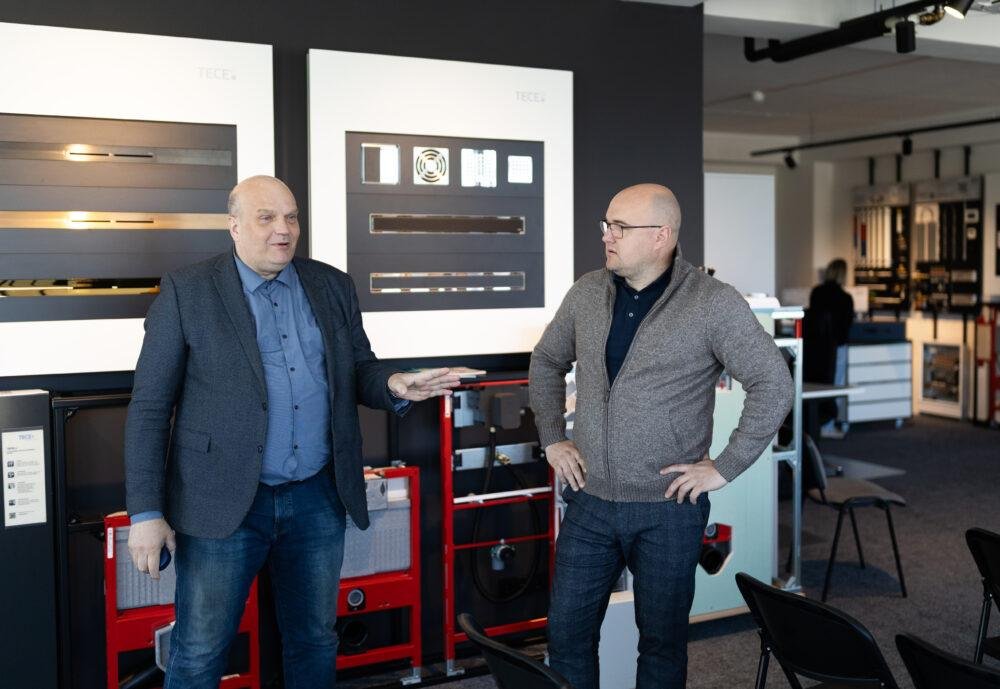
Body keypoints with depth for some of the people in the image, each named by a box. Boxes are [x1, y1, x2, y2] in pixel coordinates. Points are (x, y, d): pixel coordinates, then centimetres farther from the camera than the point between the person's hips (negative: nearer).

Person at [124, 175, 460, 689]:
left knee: (314, 645, 16)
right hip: (223, 504, -3)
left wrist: (395, 386, -11)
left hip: (317, 500, 4)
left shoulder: (333, 286, 7)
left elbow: (360, 372, 14)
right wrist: (146, 512, -10)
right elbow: (149, 409, -4)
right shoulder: (186, 291, -4)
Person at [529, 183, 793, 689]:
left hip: (669, 508, -4)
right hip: (589, 502, 4)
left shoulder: (713, 304, -11)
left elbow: (773, 384, -11)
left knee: (662, 641, 11)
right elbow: (547, 362, 18)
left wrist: (725, 467, -12)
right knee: (566, 632, 10)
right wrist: (552, 439, 10)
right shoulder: (586, 294, 3)